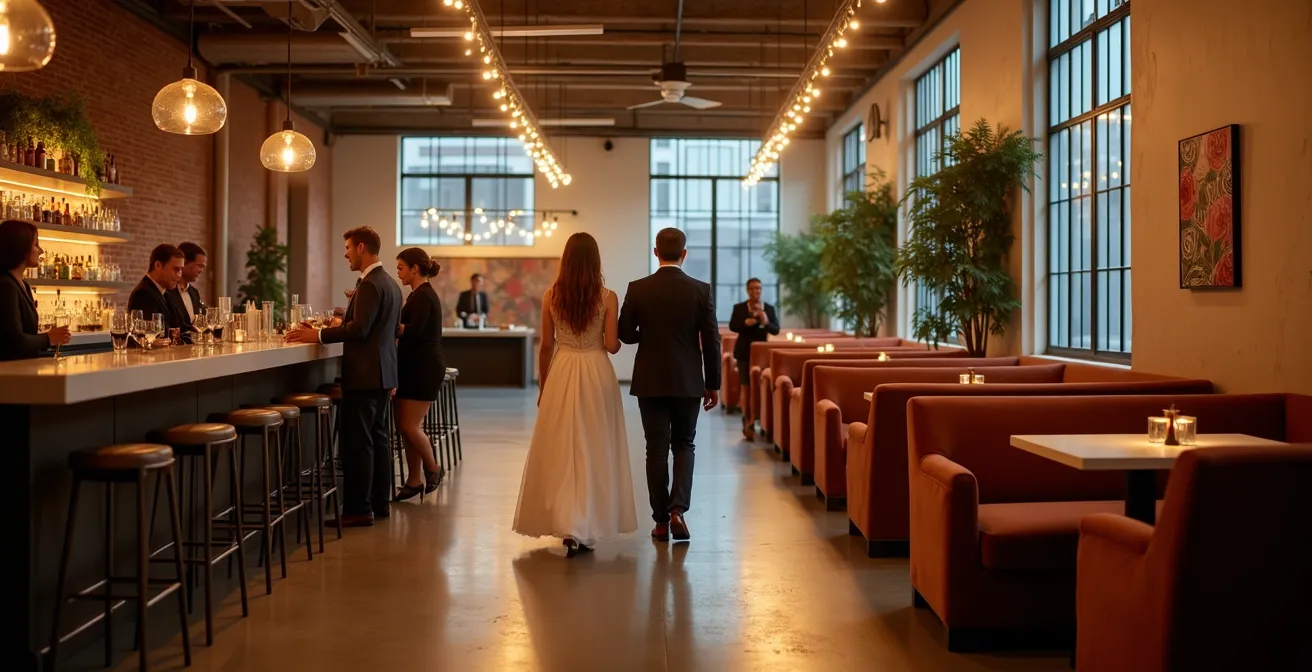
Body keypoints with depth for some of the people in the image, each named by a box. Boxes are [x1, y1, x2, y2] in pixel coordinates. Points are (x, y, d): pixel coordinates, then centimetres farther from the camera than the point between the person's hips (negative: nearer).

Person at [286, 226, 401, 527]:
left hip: (364, 375, -10)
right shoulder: (390, 283, 16)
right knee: (378, 438, 13)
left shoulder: (370, 284, -15)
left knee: (357, 442, -6)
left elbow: (359, 329, -22)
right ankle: (379, 502, 19)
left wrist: (318, 335, -18)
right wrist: (344, 324, 26)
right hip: (382, 373, 10)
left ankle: (359, 509, -4)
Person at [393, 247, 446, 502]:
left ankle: (433, 468, 10)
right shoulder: (422, 294, 17)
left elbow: (413, 331, -24)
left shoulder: (422, 296, -14)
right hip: (416, 368, 10)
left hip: (423, 369, -10)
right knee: (408, 425, 9)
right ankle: (414, 480, 14)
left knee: (409, 425, -9)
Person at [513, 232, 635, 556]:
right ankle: (585, 528, 7)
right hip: (596, 375, -1)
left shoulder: (551, 296, -1)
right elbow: (612, 346, -8)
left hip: (561, 374, 1)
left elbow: (546, 346, 3)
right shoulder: (607, 297, -7)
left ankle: (566, 522, 8)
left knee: (561, 450, 10)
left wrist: (542, 387, 14)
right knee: (592, 450, 6)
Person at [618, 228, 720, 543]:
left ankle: (661, 520, 11)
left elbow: (625, 334, 0)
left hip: (650, 382, 0)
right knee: (684, 445, 14)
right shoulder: (701, 290, -6)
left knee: (657, 449, 8)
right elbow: (711, 341, -5)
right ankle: (678, 509, -3)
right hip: (688, 383, 0)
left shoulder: (638, 289, -5)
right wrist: (713, 384, 4)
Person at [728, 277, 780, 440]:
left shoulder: (769, 308, 3)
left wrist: (766, 322, -23)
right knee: (746, 388, -1)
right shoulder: (739, 307, 1)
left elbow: (776, 330, -4)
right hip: (744, 352, -2)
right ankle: (748, 423, 4)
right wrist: (745, 323, -26)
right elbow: (732, 326, -8)